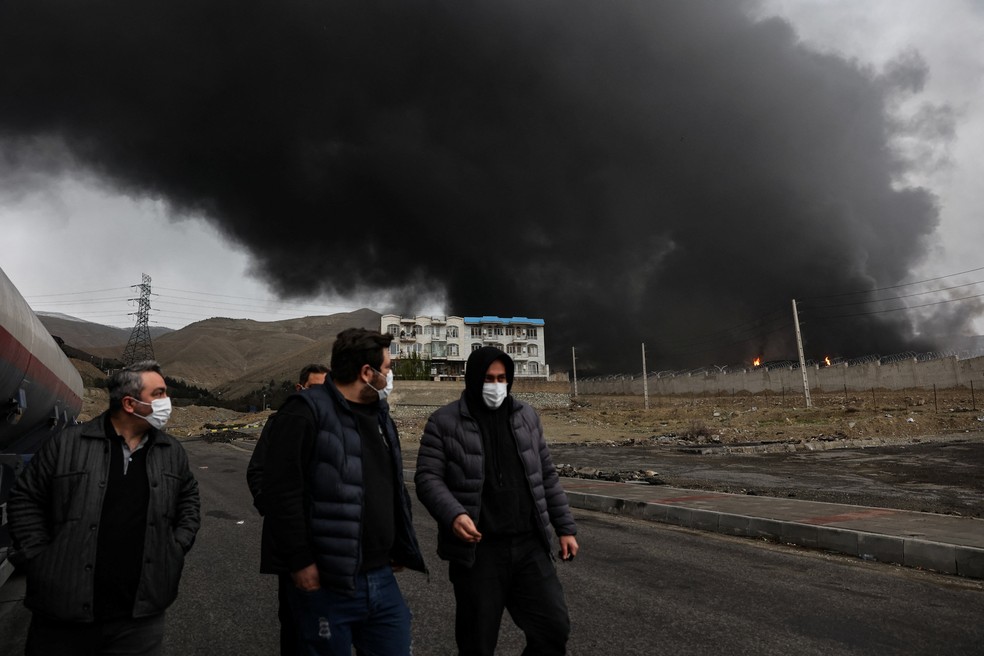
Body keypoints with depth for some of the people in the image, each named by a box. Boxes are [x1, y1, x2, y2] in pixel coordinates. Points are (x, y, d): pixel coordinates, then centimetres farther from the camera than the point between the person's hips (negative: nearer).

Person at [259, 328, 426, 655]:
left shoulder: (379, 414, 13)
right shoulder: (307, 412, -14)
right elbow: (281, 491, -19)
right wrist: (300, 562, -17)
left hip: (382, 579, 7)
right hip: (326, 584, -7)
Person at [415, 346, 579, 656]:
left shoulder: (527, 416, 8)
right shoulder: (444, 422, -5)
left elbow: (547, 476, 13)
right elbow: (428, 478, -8)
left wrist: (565, 527, 10)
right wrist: (453, 515, -26)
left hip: (530, 546, 4)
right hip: (478, 551, -3)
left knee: (554, 627, 5)